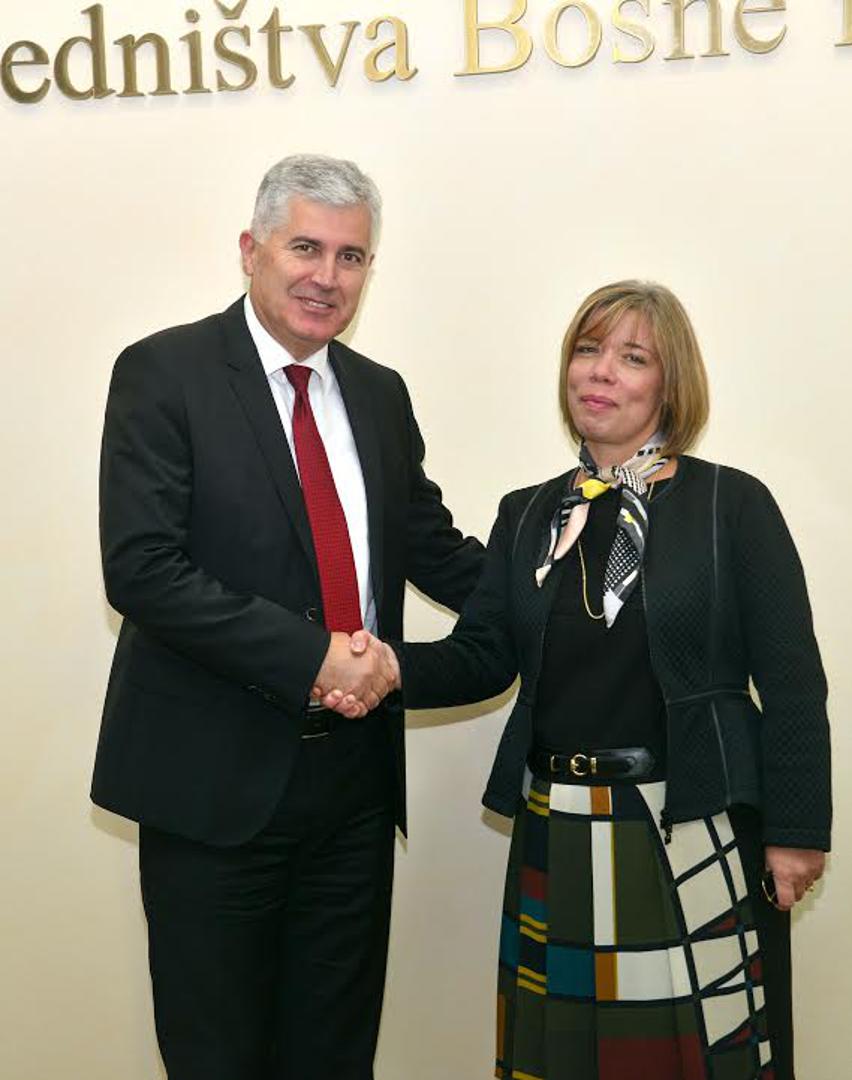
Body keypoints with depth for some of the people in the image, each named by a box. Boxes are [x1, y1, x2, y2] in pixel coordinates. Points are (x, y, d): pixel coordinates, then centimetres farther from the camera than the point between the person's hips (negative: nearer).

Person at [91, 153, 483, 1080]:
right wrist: (311, 660, -21)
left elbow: (431, 547, 15)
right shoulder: (164, 373, -7)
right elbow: (140, 568, -17)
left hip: (354, 776, 5)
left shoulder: (379, 394, 10)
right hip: (218, 777, -5)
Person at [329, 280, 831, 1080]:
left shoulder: (732, 505, -4)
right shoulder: (526, 515, 9)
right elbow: (481, 655, 3)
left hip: (695, 831, -4)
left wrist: (796, 832, -7)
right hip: (557, 835, 4)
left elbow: (791, 683, -5)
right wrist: (393, 668, -16)